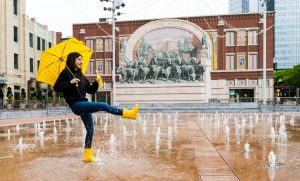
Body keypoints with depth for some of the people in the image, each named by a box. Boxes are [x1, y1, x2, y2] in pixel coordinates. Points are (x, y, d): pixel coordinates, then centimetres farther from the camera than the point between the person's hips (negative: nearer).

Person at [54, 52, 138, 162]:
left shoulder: (81, 75, 18)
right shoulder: (66, 73, -1)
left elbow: (90, 90, 16)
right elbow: (56, 87, -9)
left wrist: (96, 82, -1)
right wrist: (70, 82, -19)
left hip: (83, 105, 8)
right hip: (76, 105, -8)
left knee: (90, 129, 6)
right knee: (103, 106, -21)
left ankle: (88, 155, 16)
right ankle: (128, 113, -20)